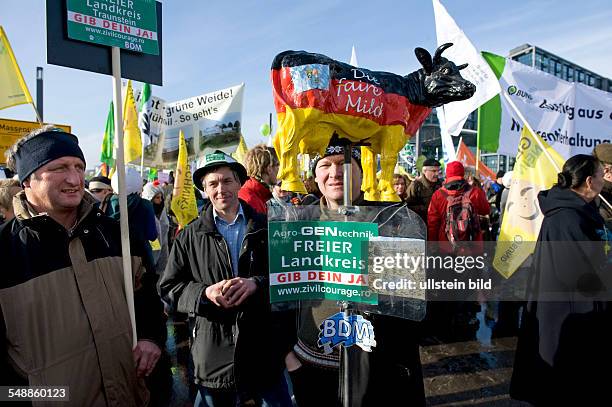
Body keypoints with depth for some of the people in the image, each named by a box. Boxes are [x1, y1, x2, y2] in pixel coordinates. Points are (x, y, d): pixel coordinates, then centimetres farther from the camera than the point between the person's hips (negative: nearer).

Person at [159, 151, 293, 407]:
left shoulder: (267, 227, 1)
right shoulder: (190, 236, 2)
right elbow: (169, 286, 3)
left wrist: (257, 283, -17)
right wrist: (205, 292, -15)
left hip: (265, 345, 0)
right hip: (213, 351, 0)